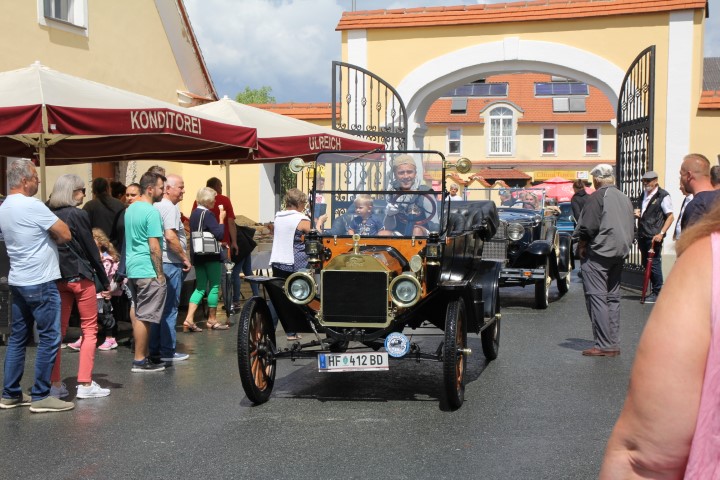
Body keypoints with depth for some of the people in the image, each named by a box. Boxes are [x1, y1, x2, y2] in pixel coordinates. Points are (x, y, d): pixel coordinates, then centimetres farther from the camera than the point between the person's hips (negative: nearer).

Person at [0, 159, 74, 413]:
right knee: (49, 338, -1)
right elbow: (65, 235, -16)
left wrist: (45, 238, 4)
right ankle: (41, 396, 2)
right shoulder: (32, 206, -18)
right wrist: (53, 238, 2)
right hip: (40, 283, -9)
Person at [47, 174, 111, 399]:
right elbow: (91, 249, -8)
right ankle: (85, 384, 1)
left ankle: (55, 384, 12)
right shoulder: (78, 215, -11)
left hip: (57, 277, 6)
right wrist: (105, 281, -2)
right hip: (80, 277, -5)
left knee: (58, 330, 10)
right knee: (89, 329, 4)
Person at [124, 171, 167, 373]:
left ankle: (141, 355, 20)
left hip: (132, 269, 9)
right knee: (145, 317, -4)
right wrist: (160, 273, -11)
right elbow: (154, 246, -17)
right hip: (147, 271, -9)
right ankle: (140, 361, 0)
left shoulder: (130, 209, 14)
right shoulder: (152, 212, -14)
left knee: (139, 315, 14)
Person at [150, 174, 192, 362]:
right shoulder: (170, 208, -14)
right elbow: (170, 236, -24)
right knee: (170, 308, -3)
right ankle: (167, 351, 1)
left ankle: (154, 349, 19)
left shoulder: (156, 206, 14)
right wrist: (185, 258, -15)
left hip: (158, 262, 9)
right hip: (171, 263, -9)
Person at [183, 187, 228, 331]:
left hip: (197, 254, 8)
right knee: (214, 286, 3)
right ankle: (212, 320, 11)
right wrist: (221, 219, -9)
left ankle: (189, 319, -2)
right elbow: (219, 234, -20)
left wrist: (218, 243, 18)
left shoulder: (194, 214, 12)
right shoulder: (207, 214, -15)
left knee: (200, 287, 9)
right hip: (210, 256, -8)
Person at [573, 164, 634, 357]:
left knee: (597, 297, -5)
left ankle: (604, 345, -8)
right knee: (613, 298, 13)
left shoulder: (597, 196, -12)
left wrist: (581, 245, -3)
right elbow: (632, 228, 16)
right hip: (619, 254, 8)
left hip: (598, 253, -8)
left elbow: (588, 227, -17)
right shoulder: (625, 198, 13)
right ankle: (614, 344, 15)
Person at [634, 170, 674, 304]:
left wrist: (661, 233, -19)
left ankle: (657, 293, 4)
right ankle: (655, 291, 20)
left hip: (654, 237, -8)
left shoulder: (663, 196, -7)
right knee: (646, 263, 10)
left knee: (654, 264, -5)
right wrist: (636, 214, 5)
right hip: (643, 236, 8)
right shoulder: (643, 195, 16)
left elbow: (670, 216, -11)